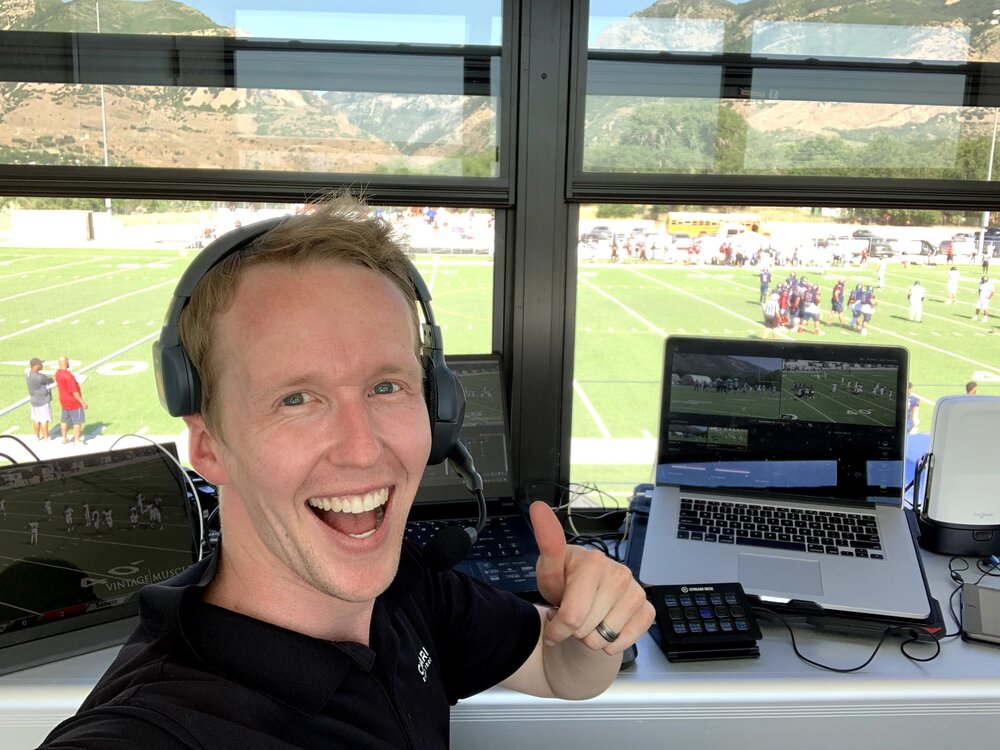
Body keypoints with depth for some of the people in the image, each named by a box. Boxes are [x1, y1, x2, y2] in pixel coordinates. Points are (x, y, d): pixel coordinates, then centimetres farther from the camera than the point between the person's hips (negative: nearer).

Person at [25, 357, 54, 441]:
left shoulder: (28, 375, -3)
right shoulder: (40, 377, -27)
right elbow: (51, 381, -11)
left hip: (34, 401, 8)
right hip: (43, 401, -8)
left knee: (36, 419, 19)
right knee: (44, 420, 2)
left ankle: (37, 435, 31)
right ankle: (46, 438, 9)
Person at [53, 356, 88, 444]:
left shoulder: (57, 373, -2)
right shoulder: (68, 375, -28)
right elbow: (74, 392, -26)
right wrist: (83, 402, -19)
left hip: (64, 401, 8)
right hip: (74, 402, -8)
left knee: (64, 420, 18)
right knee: (77, 421, 4)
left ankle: (64, 438, 28)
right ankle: (77, 440, 10)